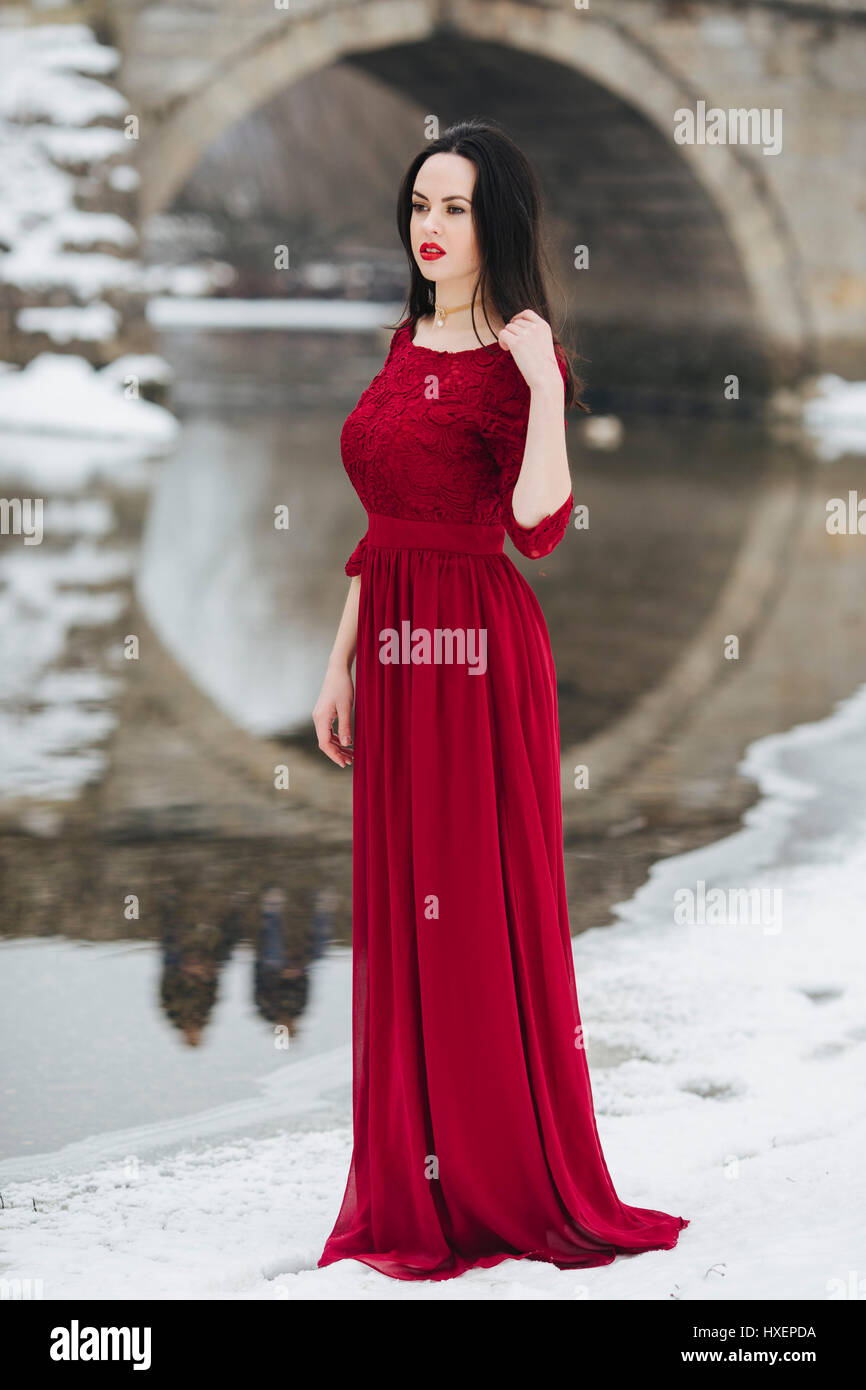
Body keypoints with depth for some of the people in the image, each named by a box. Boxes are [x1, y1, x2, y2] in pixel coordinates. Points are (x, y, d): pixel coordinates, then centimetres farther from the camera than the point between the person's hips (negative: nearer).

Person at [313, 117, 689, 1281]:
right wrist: (342, 666, 14)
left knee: (482, 907, -2)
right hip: (394, 647, 7)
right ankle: (420, 1180, 20)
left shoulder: (518, 361, -8)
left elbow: (537, 524, -24)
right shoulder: (406, 347, 14)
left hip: (478, 655, -7)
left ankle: (510, 1184, 10)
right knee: (400, 912, 10)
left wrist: (545, 386, -28)